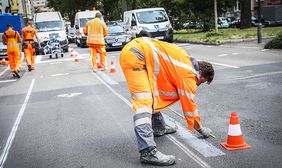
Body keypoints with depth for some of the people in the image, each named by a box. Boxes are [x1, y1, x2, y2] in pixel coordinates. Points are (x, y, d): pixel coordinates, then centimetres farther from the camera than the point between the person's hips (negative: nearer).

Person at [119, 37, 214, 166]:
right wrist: (201, 130, 17)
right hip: (135, 56, -10)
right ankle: (147, 151, -23)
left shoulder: (187, 60, 20)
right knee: (144, 102, -18)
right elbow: (189, 105, 4)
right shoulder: (189, 74, -3)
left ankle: (158, 128, 37)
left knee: (153, 96, 22)